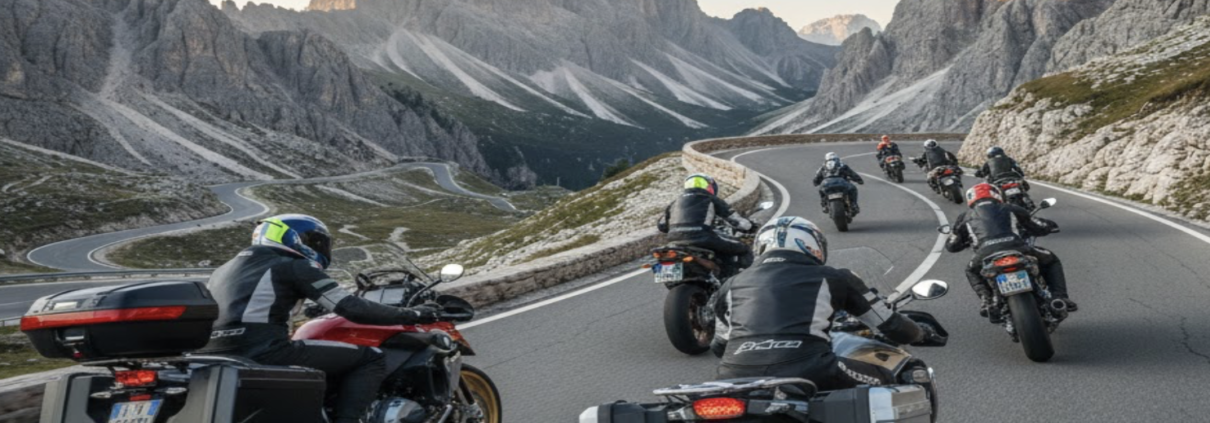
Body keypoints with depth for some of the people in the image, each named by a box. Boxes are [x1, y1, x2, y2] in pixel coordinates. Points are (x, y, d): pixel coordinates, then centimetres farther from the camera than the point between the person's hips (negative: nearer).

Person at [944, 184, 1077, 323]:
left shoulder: (966, 217, 29)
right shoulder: (1010, 209, 30)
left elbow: (951, 246, 36)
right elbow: (1041, 227, 34)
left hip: (986, 256, 0)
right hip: (1018, 250, 0)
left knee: (971, 271, 37)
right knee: (1051, 261, 31)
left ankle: (986, 299, 11)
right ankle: (1059, 297, 9)